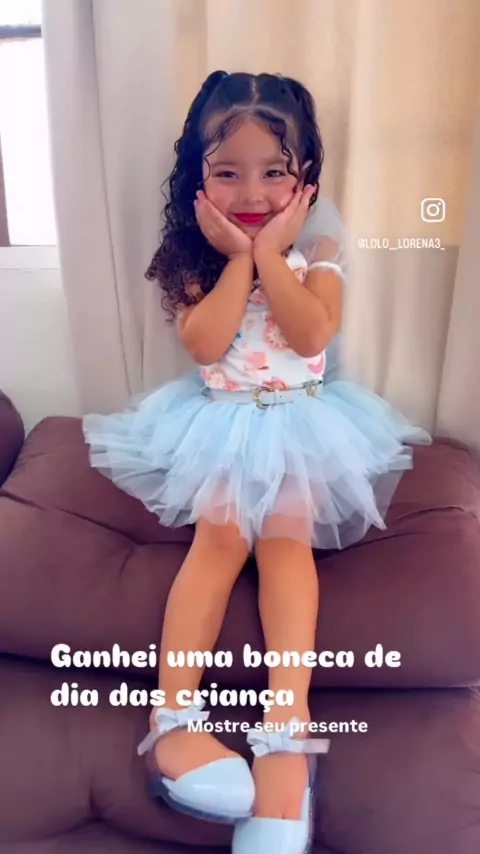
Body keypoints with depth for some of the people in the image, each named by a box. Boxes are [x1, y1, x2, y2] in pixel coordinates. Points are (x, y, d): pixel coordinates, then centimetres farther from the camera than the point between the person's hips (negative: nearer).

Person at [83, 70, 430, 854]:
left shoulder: (319, 247, -1)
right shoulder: (195, 254, 0)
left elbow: (312, 335, -17)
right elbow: (204, 344, -16)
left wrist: (269, 253, -14)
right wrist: (238, 257, -14)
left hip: (301, 419, 0)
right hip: (223, 421, 0)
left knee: (286, 537, -21)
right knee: (221, 535, -21)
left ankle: (286, 730, -25)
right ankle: (173, 716, -22)